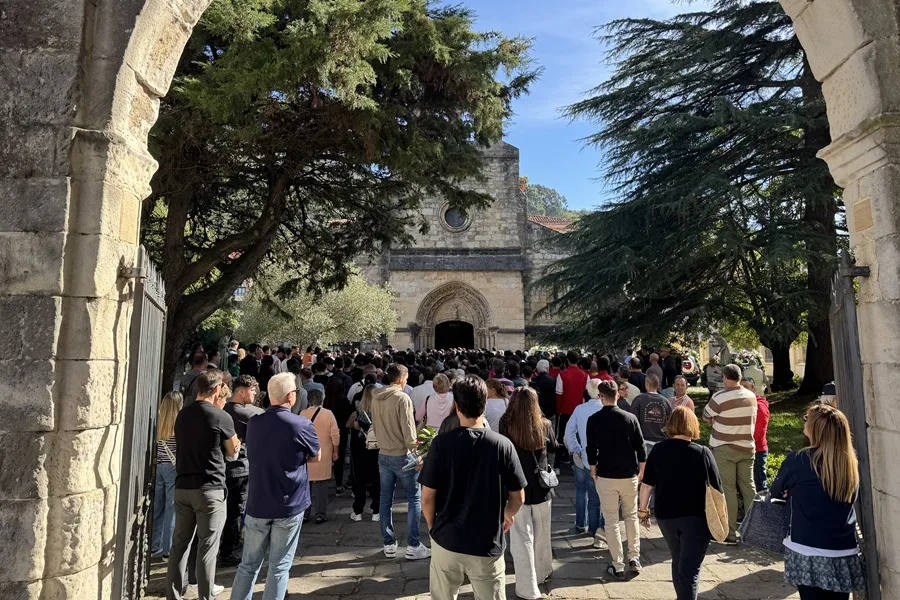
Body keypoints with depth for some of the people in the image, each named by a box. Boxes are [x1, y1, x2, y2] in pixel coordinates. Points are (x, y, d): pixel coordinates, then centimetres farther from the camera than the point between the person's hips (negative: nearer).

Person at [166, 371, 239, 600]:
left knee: (180, 543, 14)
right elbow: (233, 451, 0)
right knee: (207, 546, 3)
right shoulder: (221, 417, -13)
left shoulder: (182, 414, 5)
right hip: (210, 488, -6)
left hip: (182, 486, 6)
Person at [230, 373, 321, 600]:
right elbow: (316, 458, -2)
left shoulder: (254, 423, -1)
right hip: (289, 506, -4)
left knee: (249, 564, 17)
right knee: (279, 567, 9)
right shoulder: (302, 425, -16)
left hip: (257, 505, 4)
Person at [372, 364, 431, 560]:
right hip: (402, 455, -6)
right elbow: (408, 429, -16)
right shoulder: (403, 398, -15)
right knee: (415, 498, 4)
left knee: (386, 500, 11)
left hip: (383, 454, 7)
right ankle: (413, 546, 6)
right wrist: (415, 452, -8)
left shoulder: (376, 398, 4)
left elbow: (376, 425, 11)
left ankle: (389, 544, 20)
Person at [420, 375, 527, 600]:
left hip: (446, 541, 0)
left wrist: (433, 526, 9)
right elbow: (518, 498, -5)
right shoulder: (503, 445, -13)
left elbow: (427, 498, -10)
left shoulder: (441, 444, -15)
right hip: (488, 545, 0)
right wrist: (508, 515, 16)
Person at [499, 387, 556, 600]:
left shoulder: (505, 426, -16)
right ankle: (542, 573, 40)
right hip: (540, 488, 3)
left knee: (522, 539, 7)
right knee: (540, 536, 21)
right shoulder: (544, 426, -9)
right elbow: (553, 447, 10)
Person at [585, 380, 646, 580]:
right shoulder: (630, 418, -4)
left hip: (606, 477, -2)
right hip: (629, 475, 2)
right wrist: (641, 470, 14)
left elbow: (591, 450, -6)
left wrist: (594, 472, 8)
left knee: (611, 521, 6)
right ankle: (634, 558, 20)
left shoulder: (594, 420, -9)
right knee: (631, 516, 20)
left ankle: (618, 566, 9)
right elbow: (641, 447, 0)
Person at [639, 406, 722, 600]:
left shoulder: (658, 450, -4)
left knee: (678, 563, 24)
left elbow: (647, 485, -1)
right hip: (695, 518, -3)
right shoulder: (702, 453, -11)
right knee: (690, 569, 3)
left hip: (666, 516, 3)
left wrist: (643, 510, 11)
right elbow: (716, 489, -9)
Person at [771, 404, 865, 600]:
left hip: (808, 554, -4)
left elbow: (776, 492, 3)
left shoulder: (798, 460, -16)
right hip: (844, 554, 5)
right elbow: (843, 500, 15)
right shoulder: (851, 462, -2)